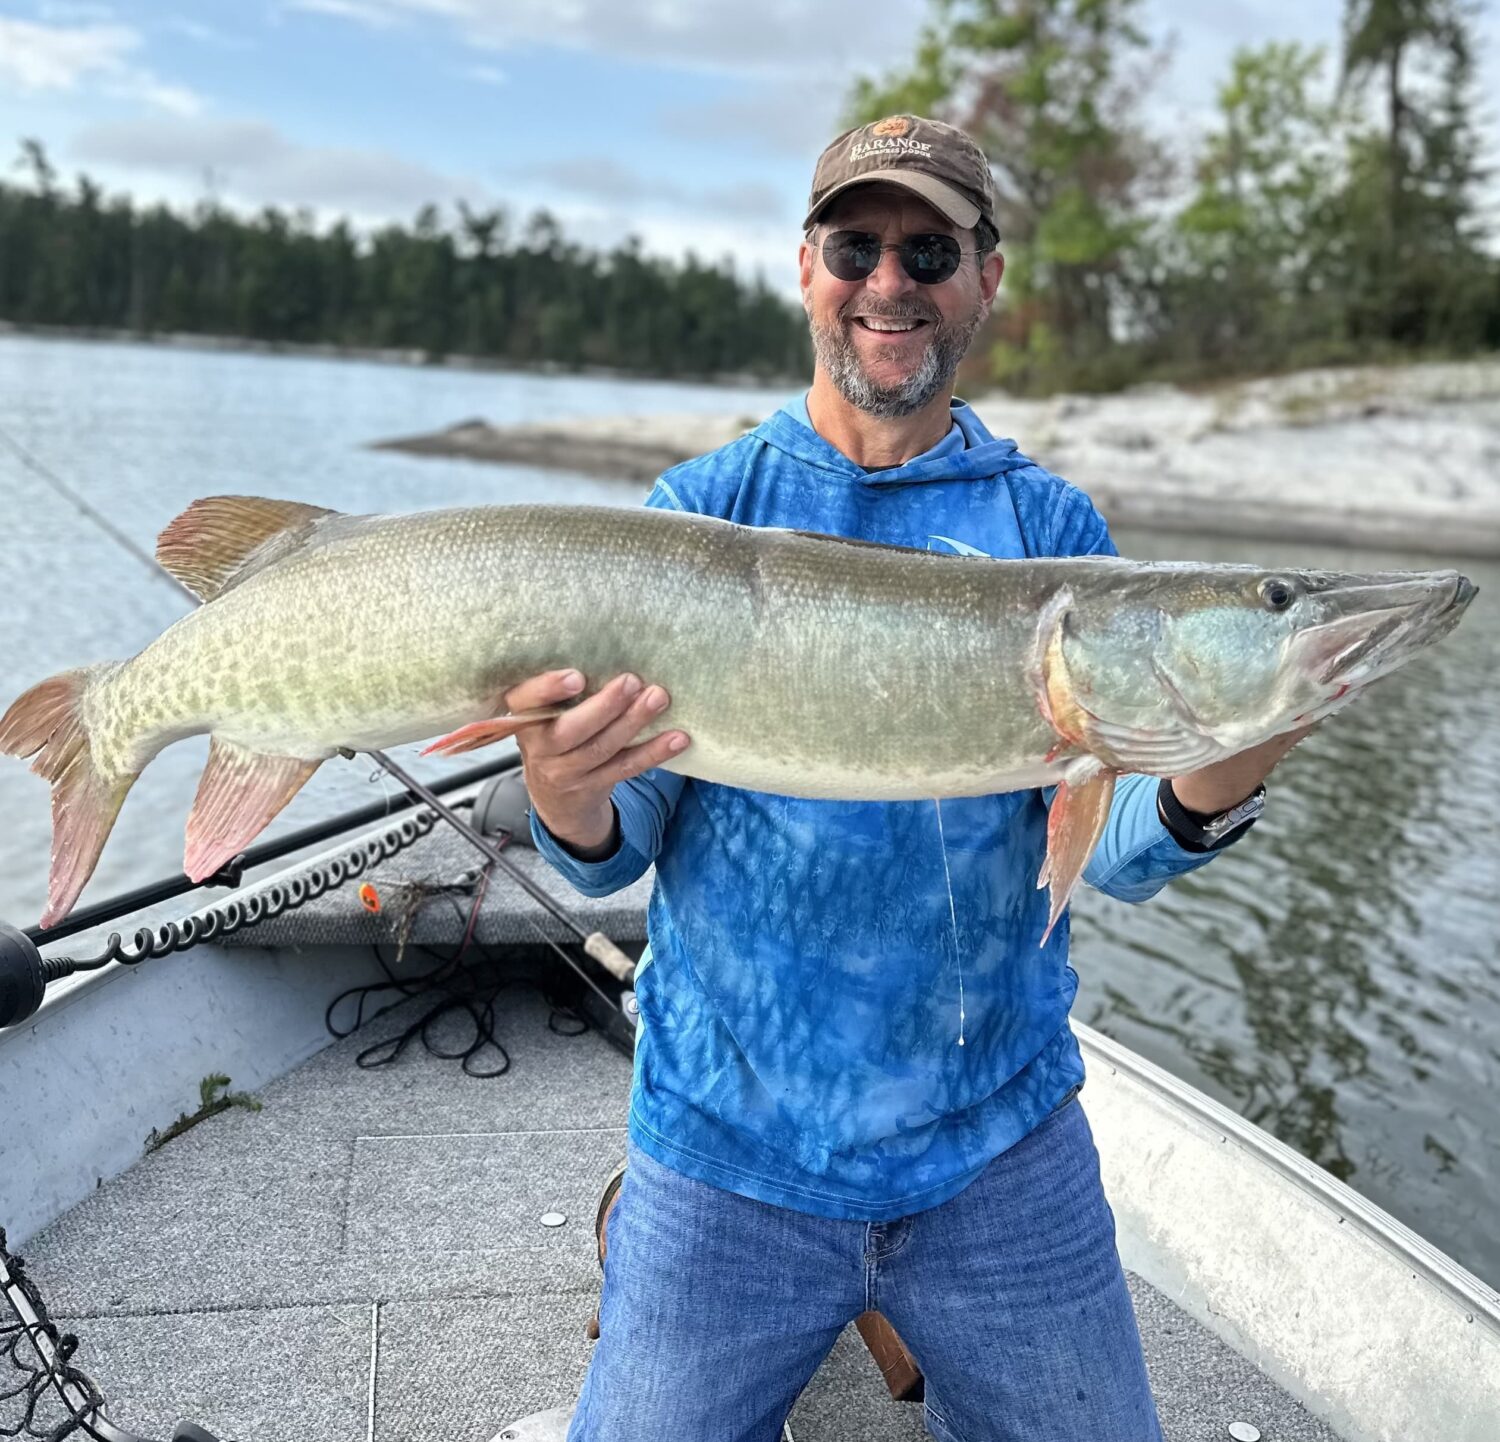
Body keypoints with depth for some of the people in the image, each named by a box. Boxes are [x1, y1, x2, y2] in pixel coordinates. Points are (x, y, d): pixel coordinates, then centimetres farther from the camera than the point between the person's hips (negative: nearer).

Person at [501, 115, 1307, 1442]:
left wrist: (1206, 794, -26)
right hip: (730, 1146, -1)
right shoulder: (697, 512, -2)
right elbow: (617, 855, -5)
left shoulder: (1052, 529, 1)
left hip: (1001, 1143, 2)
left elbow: (1107, 850, -4)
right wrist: (572, 809, -28)